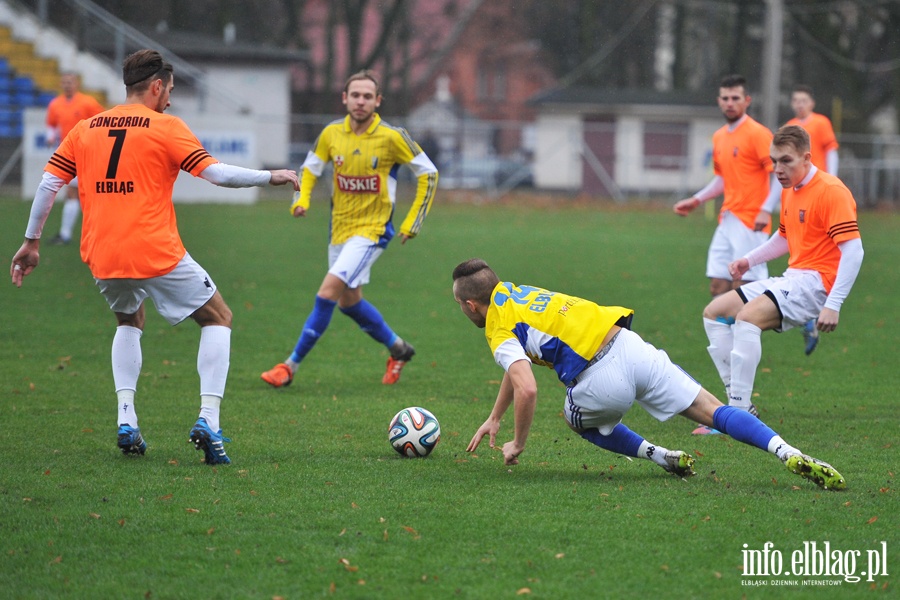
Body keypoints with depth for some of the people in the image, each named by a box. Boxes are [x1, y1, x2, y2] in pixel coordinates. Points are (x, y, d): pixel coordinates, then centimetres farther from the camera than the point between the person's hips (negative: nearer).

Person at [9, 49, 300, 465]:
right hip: (156, 254, -5)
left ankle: (126, 420, 13)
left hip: (101, 258, 5)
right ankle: (208, 420, -5)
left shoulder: (85, 130, 12)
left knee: (129, 322, 32)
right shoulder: (166, 127, -1)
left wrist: (31, 242, 16)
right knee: (218, 319, 13)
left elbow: (48, 184, 8)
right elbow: (215, 173, -8)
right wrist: (271, 177, 4)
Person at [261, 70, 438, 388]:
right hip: (340, 228, 6)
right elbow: (311, 168, 13)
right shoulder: (332, 134, -2)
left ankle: (291, 365, -11)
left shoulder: (392, 137, -14)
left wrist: (412, 222, -5)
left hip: (372, 230, -6)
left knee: (328, 291, -18)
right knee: (349, 301, 18)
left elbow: (428, 173, -5)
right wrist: (301, 199, -7)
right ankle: (398, 349, 41)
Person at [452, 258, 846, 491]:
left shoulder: (500, 334, 0)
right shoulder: (515, 293, 25)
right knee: (715, 413, 5)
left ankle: (660, 456, 16)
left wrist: (517, 445, 1)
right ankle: (790, 455, -14)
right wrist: (494, 419, 46)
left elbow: (527, 391, -16)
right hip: (630, 347, 7)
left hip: (602, 381, -7)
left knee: (580, 419, 29)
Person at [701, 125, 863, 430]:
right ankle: (737, 401, 2)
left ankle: (739, 414, -29)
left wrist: (833, 305, -29)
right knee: (714, 312, 7)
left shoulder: (831, 191, -15)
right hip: (791, 278, 10)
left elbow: (853, 251, -22)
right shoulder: (789, 191, 13)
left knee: (748, 316, -30)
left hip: (816, 280, -10)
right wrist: (749, 260, 16)